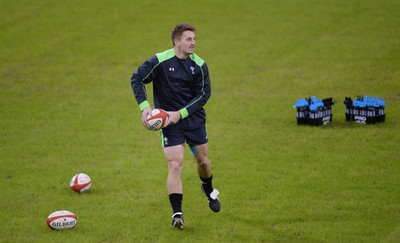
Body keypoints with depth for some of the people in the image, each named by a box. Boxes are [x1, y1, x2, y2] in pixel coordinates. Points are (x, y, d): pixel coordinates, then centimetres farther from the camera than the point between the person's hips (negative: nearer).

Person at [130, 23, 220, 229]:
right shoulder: (160, 61, -13)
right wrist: (145, 106, -23)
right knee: (175, 165, -13)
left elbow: (204, 94, -5)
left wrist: (180, 113, -15)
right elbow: (136, 79, -11)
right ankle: (177, 214, -10)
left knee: (203, 160, 16)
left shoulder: (199, 65, -5)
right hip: (169, 121, -3)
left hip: (195, 119, 3)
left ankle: (209, 190, 49)